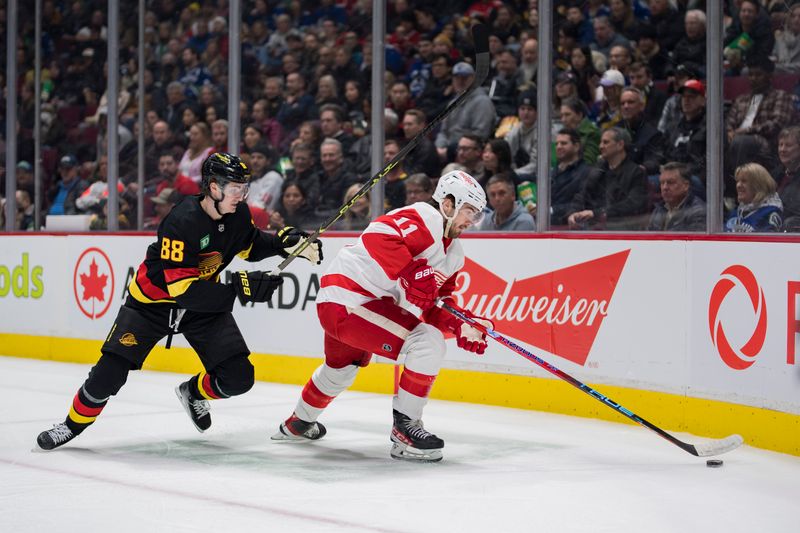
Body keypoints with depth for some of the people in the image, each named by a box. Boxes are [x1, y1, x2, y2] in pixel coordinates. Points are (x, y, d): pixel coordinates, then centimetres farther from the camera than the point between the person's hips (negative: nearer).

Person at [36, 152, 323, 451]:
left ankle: (193, 392, 25)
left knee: (237, 378, -8)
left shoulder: (237, 213, -10)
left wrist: (285, 242, -7)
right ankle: (74, 423, 11)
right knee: (111, 371, -15)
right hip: (155, 299, -5)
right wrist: (238, 288, -40)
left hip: (206, 305, 6)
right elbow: (181, 287, -35)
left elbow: (250, 244, 13)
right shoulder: (182, 222, -32)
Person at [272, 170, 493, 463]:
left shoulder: (453, 254, 14)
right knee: (428, 344, -19)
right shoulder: (424, 219, -16)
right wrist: (413, 272, -37)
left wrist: (459, 326, -5)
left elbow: (434, 305, 12)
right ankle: (405, 428, -9)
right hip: (349, 301, -11)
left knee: (341, 366, 35)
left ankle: (298, 424, 60)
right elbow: (378, 236, -33)